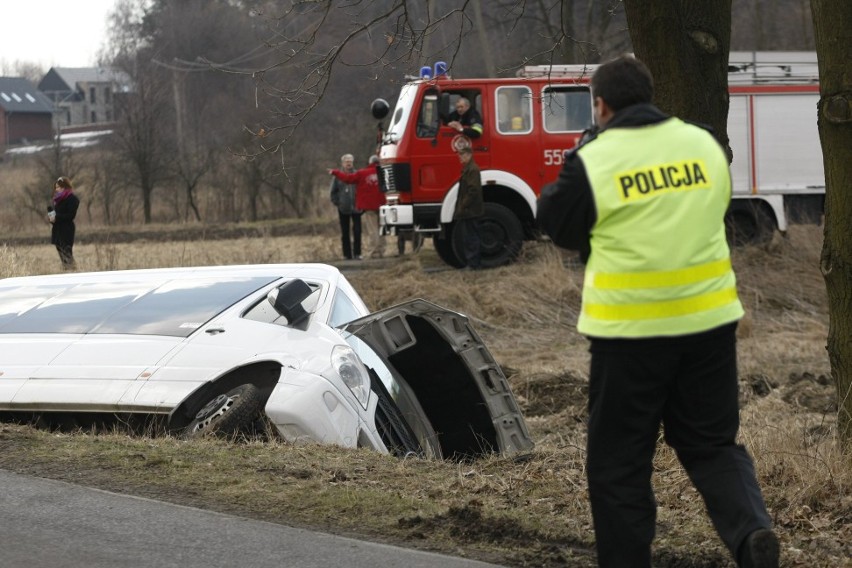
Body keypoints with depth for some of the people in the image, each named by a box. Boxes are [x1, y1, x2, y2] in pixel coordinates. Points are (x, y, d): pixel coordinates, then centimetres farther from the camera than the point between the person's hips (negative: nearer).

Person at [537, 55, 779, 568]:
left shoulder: (593, 161, -10)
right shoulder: (704, 144, 3)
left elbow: (561, 229, 3)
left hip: (630, 328, -4)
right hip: (709, 320, 4)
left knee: (619, 463, 9)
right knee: (712, 444, 15)